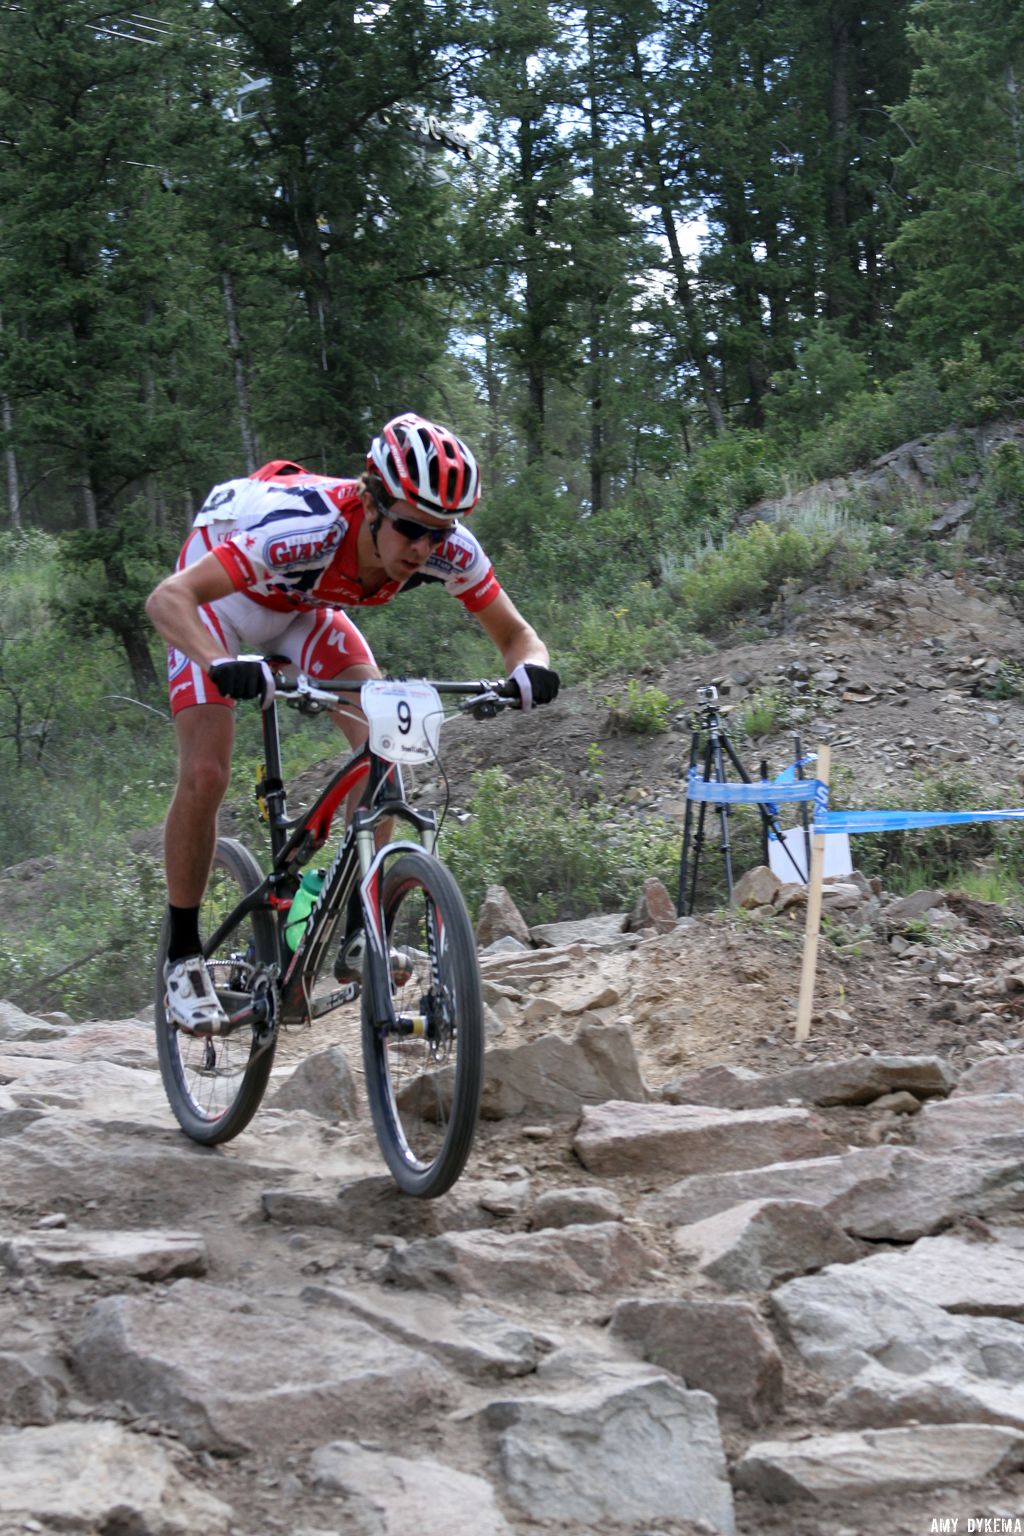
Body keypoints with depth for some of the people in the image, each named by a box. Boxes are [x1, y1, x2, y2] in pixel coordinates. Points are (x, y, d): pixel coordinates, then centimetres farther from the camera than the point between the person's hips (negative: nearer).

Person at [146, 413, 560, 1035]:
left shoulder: (449, 549, -29)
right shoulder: (306, 529, -43)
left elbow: (516, 633, -17)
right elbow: (168, 597, -49)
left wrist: (530, 669, -41)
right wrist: (220, 664, -68)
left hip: (304, 608, 4)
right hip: (221, 599, -4)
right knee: (205, 774, -16)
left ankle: (357, 933, -4)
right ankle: (184, 954, 2)